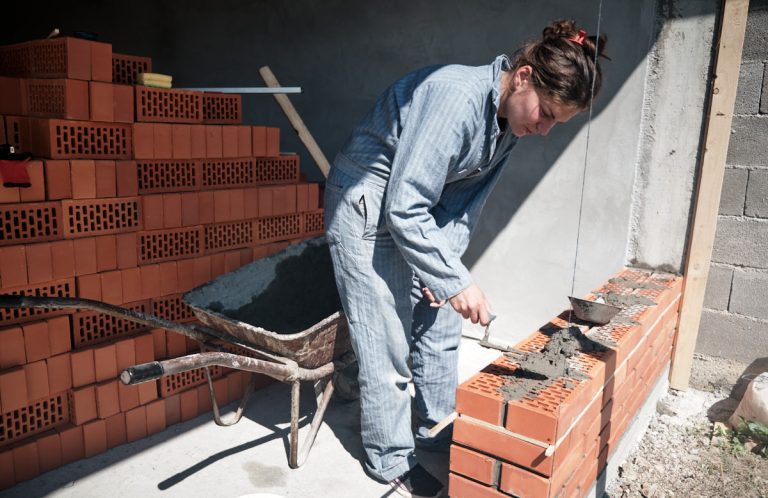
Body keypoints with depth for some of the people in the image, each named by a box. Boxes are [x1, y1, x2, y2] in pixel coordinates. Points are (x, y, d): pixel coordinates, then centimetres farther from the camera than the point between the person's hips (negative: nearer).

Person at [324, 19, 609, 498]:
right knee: (388, 343, -3)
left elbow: (466, 201, 4)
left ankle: (437, 429, 34)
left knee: (438, 327, 13)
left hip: (422, 213, 8)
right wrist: (455, 280, -27)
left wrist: (444, 264, -8)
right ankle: (390, 459, 17)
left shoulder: (509, 121, -2)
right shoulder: (456, 96, -29)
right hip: (368, 210, -8)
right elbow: (404, 208, -30)